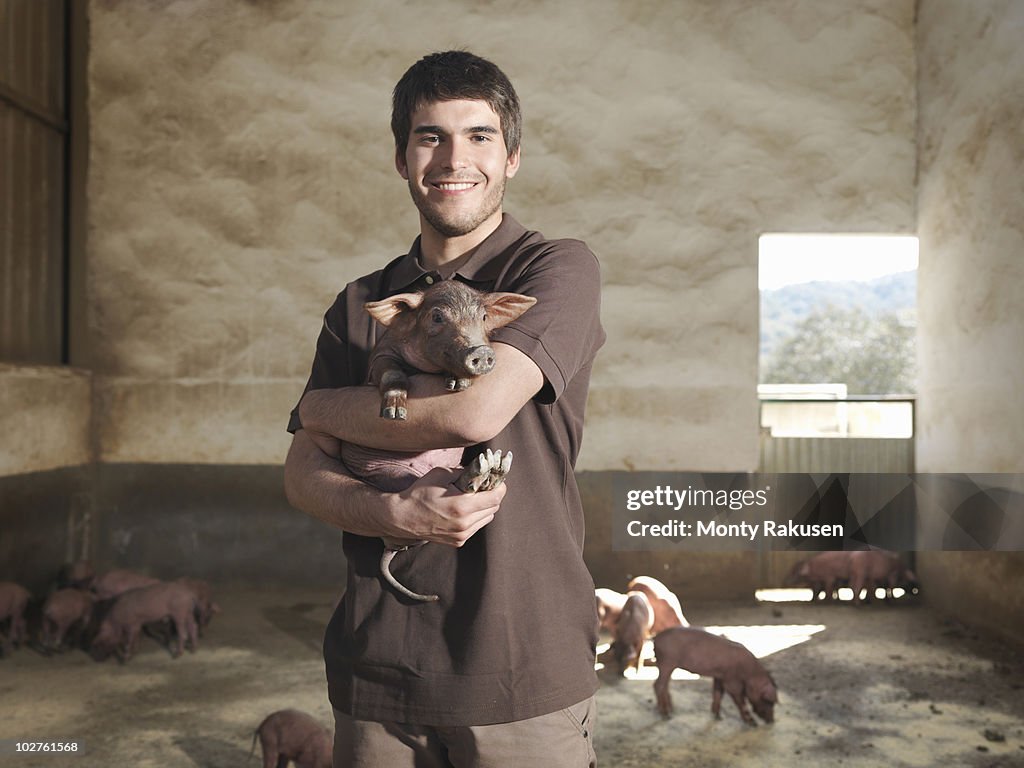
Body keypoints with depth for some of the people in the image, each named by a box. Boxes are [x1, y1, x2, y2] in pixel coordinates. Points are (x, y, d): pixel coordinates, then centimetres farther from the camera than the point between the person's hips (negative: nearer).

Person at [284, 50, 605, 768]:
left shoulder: (560, 268, -4)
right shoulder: (361, 305, 9)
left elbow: (476, 410, -19)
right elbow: (304, 474, 3)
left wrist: (327, 407, -3)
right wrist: (396, 513, -18)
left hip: (524, 664, -3)